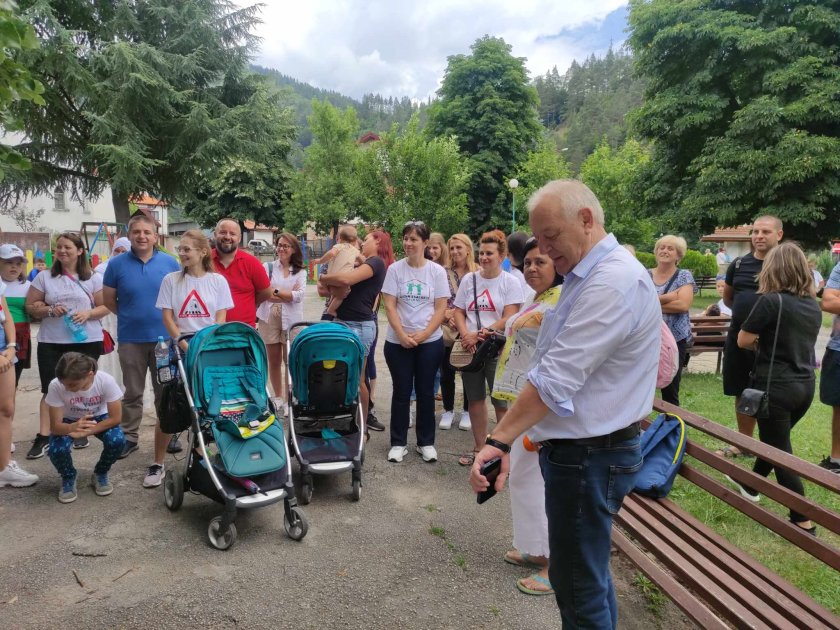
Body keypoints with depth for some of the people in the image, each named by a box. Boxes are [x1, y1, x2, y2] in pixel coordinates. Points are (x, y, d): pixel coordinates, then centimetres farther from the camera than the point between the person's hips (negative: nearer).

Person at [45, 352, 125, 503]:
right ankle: (68, 478, 7)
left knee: (117, 440, -29)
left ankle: (100, 474, 4)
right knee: (57, 449, -29)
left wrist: (85, 432, -31)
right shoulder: (56, 385, -32)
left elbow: (115, 418, -23)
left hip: (99, 418, 0)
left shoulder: (106, 381, -33)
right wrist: (73, 427, -50)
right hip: (69, 422, 0)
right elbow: (55, 426, -28)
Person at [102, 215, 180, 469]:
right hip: (130, 339, 0)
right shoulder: (117, 264, -2)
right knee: (133, 392, 10)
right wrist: (131, 316, 7)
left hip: (165, 337, 0)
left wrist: (167, 317, 2)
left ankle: (168, 434, 23)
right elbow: (108, 300, 6)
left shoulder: (170, 263, -1)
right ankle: (129, 437, 21)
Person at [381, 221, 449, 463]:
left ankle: (426, 442, 21)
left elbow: (440, 309, -3)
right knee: (402, 392, 7)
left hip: (430, 341, 0)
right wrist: (402, 335, -15)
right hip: (398, 341, 0)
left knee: (425, 392, 8)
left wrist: (423, 335, -14)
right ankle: (398, 443, 19)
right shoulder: (395, 269, -1)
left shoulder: (437, 271, -1)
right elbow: (389, 306, -4)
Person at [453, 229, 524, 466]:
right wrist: (466, 335, -11)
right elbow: (458, 312, 7)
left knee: (501, 402, -1)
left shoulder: (510, 282, -4)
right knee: (475, 400, 12)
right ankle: (479, 448, 25)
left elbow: (509, 319, -11)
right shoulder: (469, 279, 8)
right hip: (470, 349, 4)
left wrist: (479, 334, -17)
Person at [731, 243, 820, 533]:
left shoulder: (771, 301, -17)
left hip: (776, 386, -7)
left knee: (779, 451, 4)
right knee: (774, 440, 23)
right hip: (806, 384, 8)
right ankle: (750, 484, 43)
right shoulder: (813, 304, 5)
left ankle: (804, 522, 9)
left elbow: (743, 340, -11)